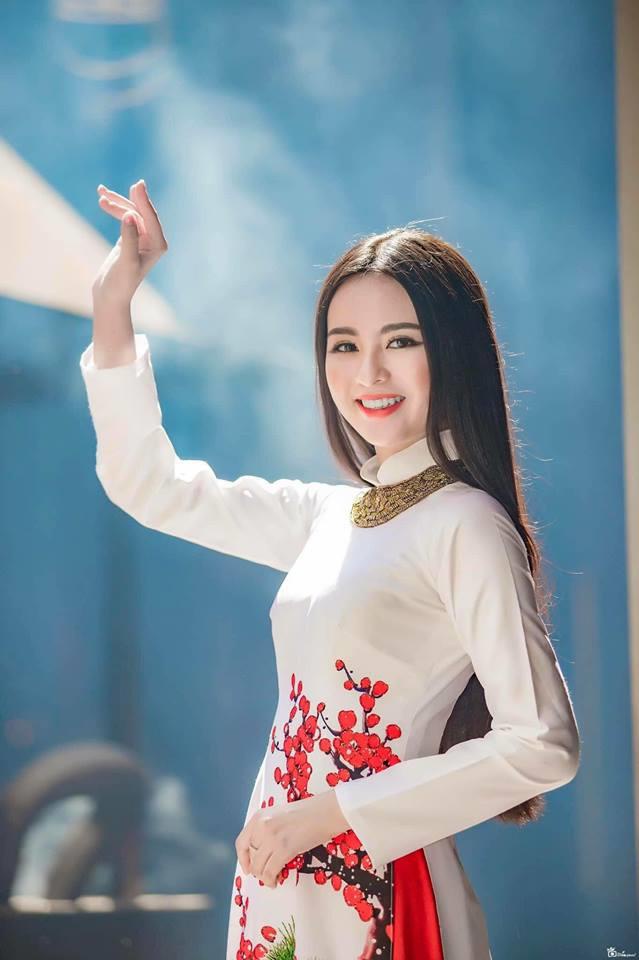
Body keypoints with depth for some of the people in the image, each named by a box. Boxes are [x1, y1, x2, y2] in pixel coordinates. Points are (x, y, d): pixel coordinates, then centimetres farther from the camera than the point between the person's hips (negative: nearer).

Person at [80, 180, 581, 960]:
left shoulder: (465, 525, -13)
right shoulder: (327, 514, 8)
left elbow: (542, 744, -19)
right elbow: (150, 486, 18)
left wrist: (333, 811, -17)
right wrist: (112, 305, 10)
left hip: (380, 893, -7)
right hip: (277, 882, 7)